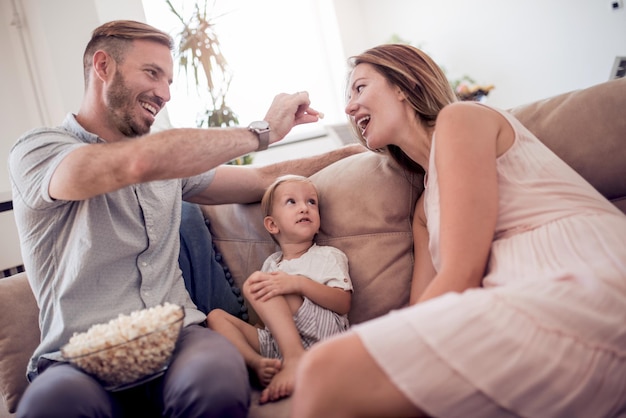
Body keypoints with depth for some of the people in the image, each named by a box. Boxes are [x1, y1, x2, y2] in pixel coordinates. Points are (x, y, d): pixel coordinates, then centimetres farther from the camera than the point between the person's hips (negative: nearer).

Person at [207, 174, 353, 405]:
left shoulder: (329, 256, 7)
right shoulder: (271, 263, 23)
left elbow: (343, 303, -10)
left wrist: (298, 283, -24)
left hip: (322, 334, -6)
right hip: (276, 340, 6)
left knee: (255, 282, -19)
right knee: (216, 316, -2)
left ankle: (294, 360, -34)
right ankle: (258, 363, -28)